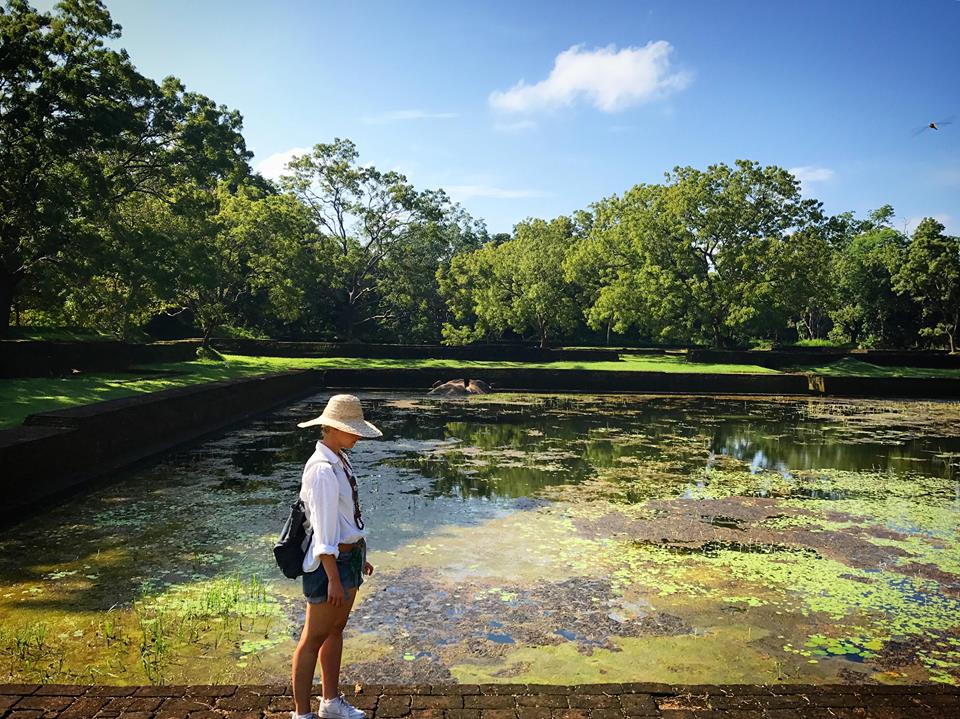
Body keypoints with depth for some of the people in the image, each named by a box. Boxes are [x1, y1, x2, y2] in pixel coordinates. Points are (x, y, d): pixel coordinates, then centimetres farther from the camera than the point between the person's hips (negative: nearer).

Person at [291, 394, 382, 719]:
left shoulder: (341, 460, 6)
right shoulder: (322, 470, -23)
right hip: (331, 560, -9)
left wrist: (361, 555, 18)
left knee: (336, 630, 21)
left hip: (350, 556, 10)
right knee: (314, 638, 5)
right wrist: (333, 578, -21)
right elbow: (324, 528, -23)